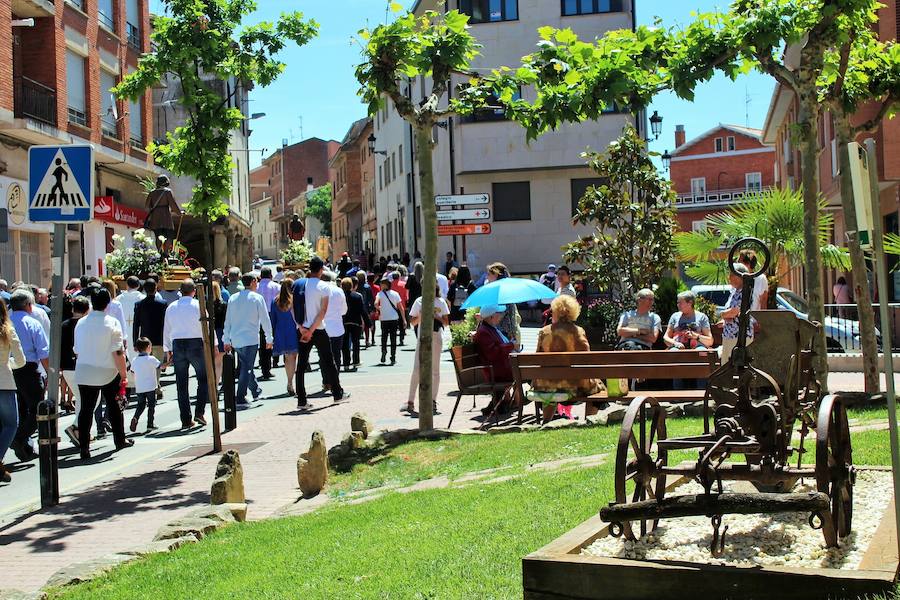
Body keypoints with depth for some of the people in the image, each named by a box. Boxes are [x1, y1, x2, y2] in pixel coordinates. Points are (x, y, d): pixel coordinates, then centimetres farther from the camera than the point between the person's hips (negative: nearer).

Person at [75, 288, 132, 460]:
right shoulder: (112, 323, -11)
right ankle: (120, 440, 27)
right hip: (108, 373, -3)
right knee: (114, 407, 15)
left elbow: (77, 350, 12)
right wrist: (123, 374, -8)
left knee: (86, 409, 3)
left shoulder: (81, 323, 3)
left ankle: (84, 448, -1)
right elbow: (118, 352, -14)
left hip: (84, 373, 3)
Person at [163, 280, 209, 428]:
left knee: (181, 383, 7)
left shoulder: (171, 307, 7)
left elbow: (166, 330, 11)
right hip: (196, 344, -3)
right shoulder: (198, 305, -5)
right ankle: (199, 413, -3)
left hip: (177, 345, 3)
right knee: (203, 379, 10)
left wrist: (168, 350, 18)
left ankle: (186, 420, 8)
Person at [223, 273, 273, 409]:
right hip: (250, 339, -6)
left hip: (236, 340, 6)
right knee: (246, 368, -4)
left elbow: (227, 320, 12)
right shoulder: (257, 298, -5)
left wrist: (226, 340, 17)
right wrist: (269, 338, 4)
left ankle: (256, 391, 33)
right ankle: (240, 398, -9)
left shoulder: (233, 298, 10)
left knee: (245, 366, 19)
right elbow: (265, 320, -5)